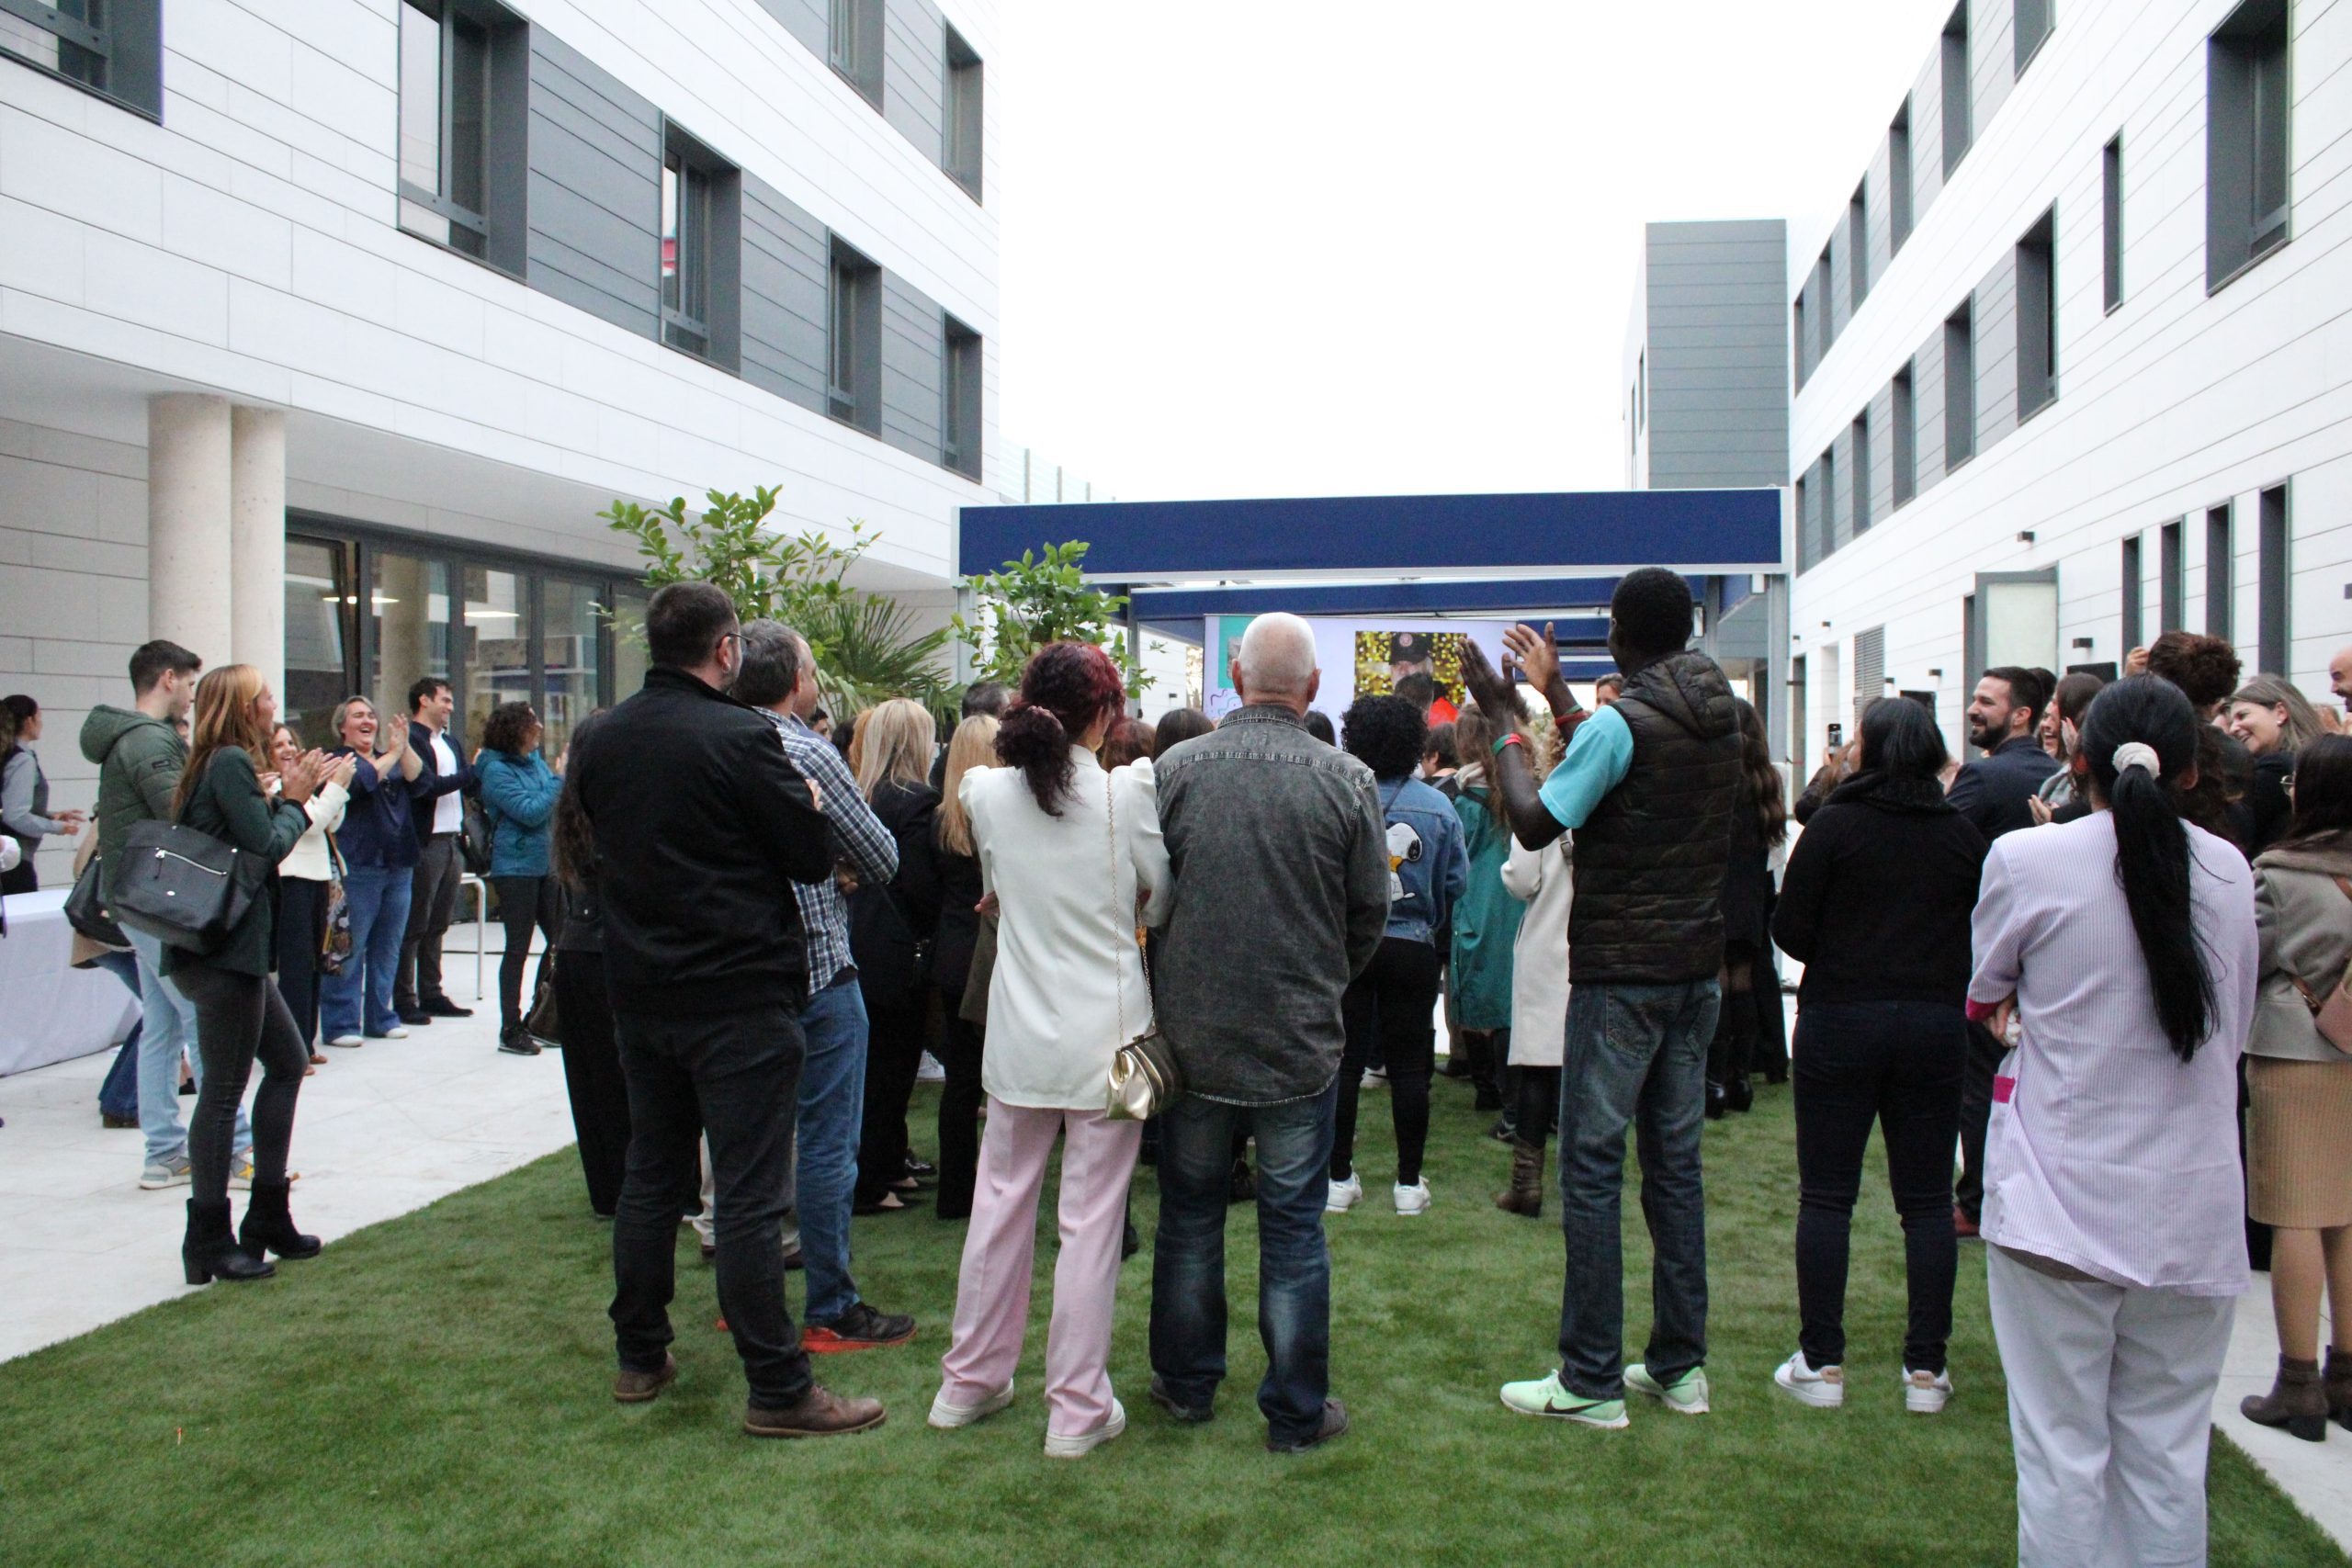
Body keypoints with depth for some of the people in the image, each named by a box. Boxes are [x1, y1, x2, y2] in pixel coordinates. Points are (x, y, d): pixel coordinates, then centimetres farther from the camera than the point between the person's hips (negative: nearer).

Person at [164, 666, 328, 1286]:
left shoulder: (226, 763, 17)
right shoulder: (231, 762, -13)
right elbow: (268, 844, -16)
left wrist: (288, 795, 7)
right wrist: (295, 800, -1)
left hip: (234, 949, 11)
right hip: (225, 949, -11)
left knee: (288, 1063, 16)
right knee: (224, 1089, -5)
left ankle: (267, 1218, 22)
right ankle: (209, 1243, 2)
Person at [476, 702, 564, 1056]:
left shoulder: (535, 760, 9)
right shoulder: (496, 770, -12)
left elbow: (559, 803, 22)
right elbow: (530, 812, -20)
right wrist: (560, 779, -13)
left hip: (546, 864, 8)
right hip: (516, 867, -7)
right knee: (518, 948, -2)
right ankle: (510, 1031, 7)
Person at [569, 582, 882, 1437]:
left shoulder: (599, 743, 5)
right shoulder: (742, 737, -16)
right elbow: (813, 859, -10)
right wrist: (804, 802, 8)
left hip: (639, 993, 7)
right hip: (738, 996, -7)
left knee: (650, 1176, 18)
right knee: (748, 1195, -3)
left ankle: (640, 1357, 29)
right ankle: (778, 1390, 4)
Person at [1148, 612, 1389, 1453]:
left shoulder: (1176, 767, -7)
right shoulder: (1347, 779, -10)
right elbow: (1371, 912, 0)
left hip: (1191, 1034, 1)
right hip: (1301, 1039, -1)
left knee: (1188, 1213, 17)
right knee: (1292, 1226, 9)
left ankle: (1186, 1384, 31)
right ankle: (1297, 1411, 19)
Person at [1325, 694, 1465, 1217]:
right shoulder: (1438, 807, -5)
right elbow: (1456, 883, 1)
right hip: (1412, 949, 1)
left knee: (1344, 1061, 7)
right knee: (1408, 1065, 9)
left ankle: (1339, 1179, 12)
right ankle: (1409, 1183, 13)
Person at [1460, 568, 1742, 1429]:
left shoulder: (1621, 721, -15)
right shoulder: (1721, 716, 8)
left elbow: (1536, 823, -12)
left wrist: (1502, 716, -3)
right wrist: (1554, 692, 26)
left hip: (1620, 976, -8)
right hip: (1698, 968, 8)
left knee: (1592, 1167, -1)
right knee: (1675, 1161, 13)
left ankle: (1591, 1380, 4)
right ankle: (1680, 1364, 21)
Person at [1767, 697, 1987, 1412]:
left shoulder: (1833, 825, -8)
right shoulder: (1963, 834, 2)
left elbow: (1790, 931, -7)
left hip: (1840, 1020, -3)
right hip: (1937, 1025, 3)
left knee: (1826, 1196, 4)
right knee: (1927, 1200, 9)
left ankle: (1822, 1362, 7)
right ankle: (1926, 1368, 12)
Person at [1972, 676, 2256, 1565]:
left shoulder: (2026, 860, -9)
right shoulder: (2229, 872, 3)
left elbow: (1986, 996, 7)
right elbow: (2234, 1027, 14)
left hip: (2059, 1204, -3)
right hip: (2194, 1214, 3)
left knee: (2062, 1454, 6)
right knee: (2168, 1459, 12)